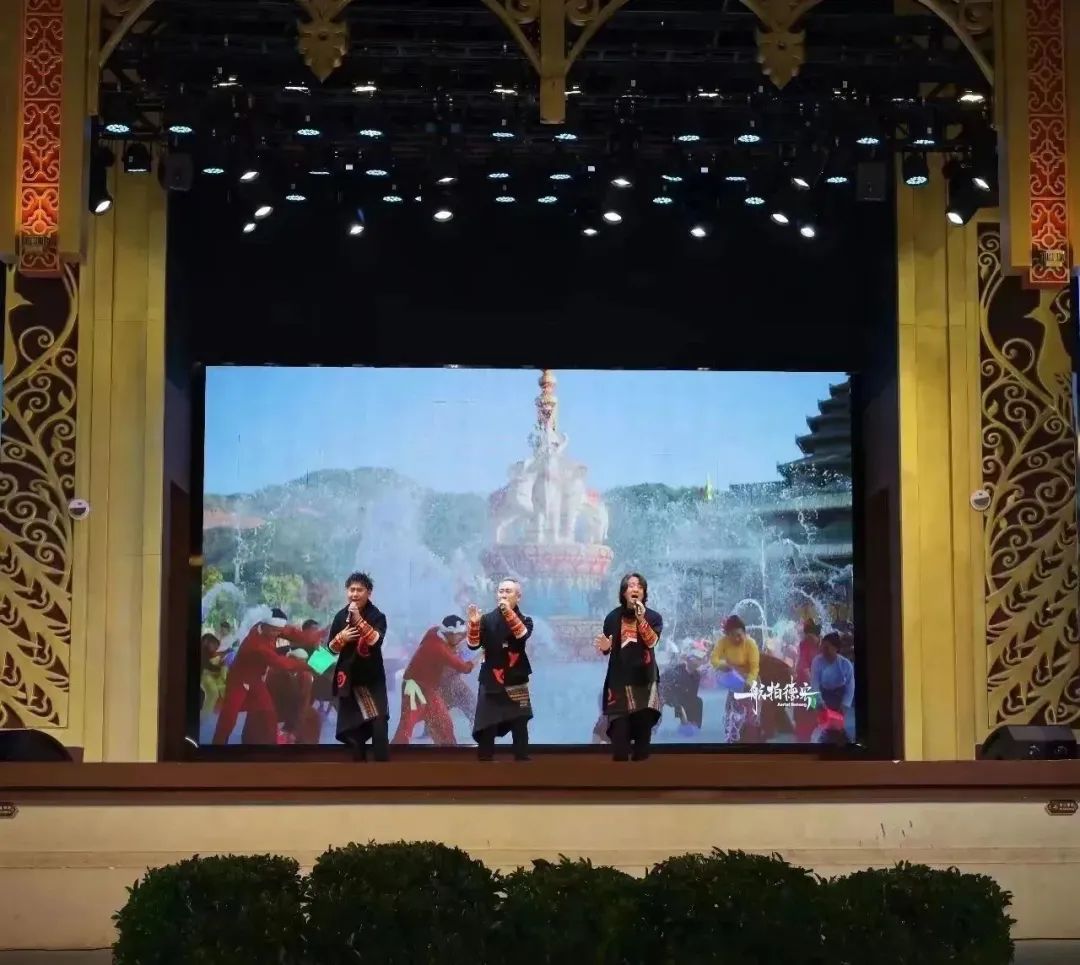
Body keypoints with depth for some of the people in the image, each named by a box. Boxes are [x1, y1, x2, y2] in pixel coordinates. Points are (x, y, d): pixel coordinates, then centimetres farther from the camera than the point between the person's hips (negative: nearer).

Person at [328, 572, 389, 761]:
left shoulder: (376, 616, -8)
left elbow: (376, 640, -26)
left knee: (379, 726, -14)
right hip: (349, 679, 4)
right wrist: (342, 637, -14)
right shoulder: (341, 616, 2)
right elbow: (332, 648, 6)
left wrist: (359, 619, -31)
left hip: (372, 679, -4)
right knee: (353, 729, 8)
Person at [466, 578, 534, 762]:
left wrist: (509, 613, -35)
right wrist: (474, 623, -24)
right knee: (485, 731, -5)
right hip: (490, 684, 0)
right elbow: (473, 645, -7)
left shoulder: (525, 620, 3)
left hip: (516, 684, 0)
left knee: (520, 731, -1)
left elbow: (523, 635, -20)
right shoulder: (487, 619, 4)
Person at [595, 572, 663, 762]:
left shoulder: (653, 617, 1)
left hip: (644, 679, 1)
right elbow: (607, 648, 8)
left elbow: (652, 642, -15)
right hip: (619, 680, -1)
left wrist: (641, 619, -26)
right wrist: (604, 647, -15)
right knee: (619, 728, -10)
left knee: (643, 726, -1)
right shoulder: (613, 617, 3)